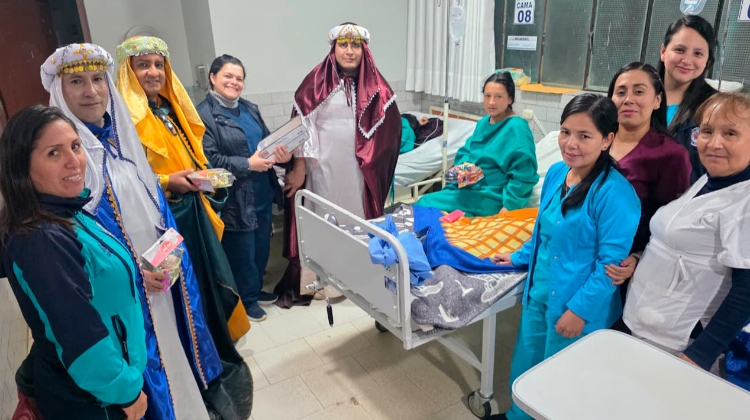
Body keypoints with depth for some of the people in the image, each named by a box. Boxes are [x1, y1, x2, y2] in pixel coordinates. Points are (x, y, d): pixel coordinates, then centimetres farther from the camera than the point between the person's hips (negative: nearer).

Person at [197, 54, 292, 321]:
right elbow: (208, 160, -18)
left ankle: (256, 289, 38)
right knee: (241, 251, 6)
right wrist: (248, 164, -21)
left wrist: (281, 153, -7)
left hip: (262, 194, 7)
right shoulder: (204, 114, -10)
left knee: (262, 246, 18)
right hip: (234, 199, -7)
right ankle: (246, 300, 26)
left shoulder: (250, 109, 14)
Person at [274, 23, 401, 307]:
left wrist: (374, 163, -7)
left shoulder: (375, 84, 4)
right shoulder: (317, 81, -2)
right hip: (323, 168, -2)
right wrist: (299, 169, -8)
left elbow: (390, 127, 3)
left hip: (360, 170, 2)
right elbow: (302, 126, -4)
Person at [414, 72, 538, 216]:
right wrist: (465, 165, -7)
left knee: (426, 205, -15)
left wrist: (507, 207, -24)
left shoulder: (517, 128, -16)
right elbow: (465, 151, 17)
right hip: (468, 188, 8)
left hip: (490, 198, -8)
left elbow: (523, 175, -21)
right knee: (422, 202, -3)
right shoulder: (483, 123, 11)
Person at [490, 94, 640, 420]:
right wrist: (518, 258, 18)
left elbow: (612, 263, -21)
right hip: (538, 293, 7)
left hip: (576, 307, -7)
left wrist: (580, 309, -19)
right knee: (525, 367, 24)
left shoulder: (615, 193, -23)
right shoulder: (556, 172, 1)